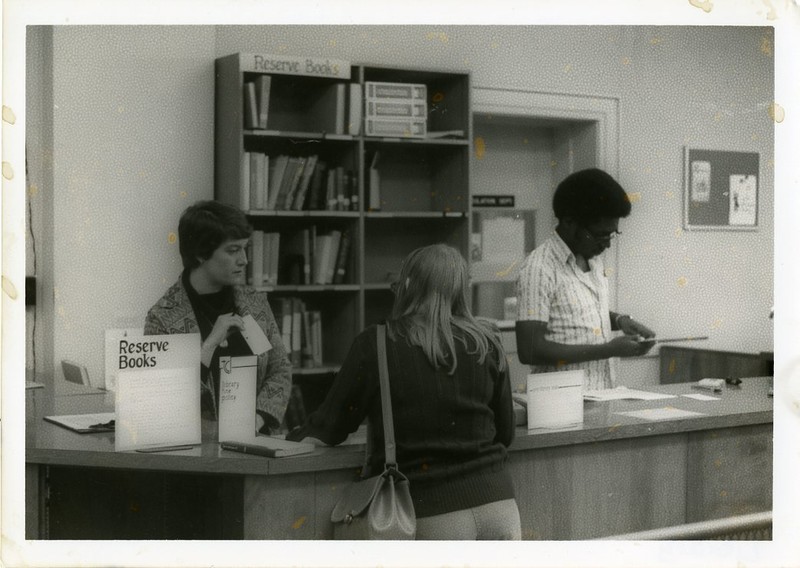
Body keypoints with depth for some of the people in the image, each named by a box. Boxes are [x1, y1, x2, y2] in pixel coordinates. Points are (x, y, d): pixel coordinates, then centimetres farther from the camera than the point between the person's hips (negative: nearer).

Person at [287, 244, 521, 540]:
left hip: (431, 512, -3)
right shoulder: (486, 343, 5)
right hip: (497, 501, 3)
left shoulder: (376, 345, -4)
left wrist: (297, 434, 24)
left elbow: (331, 428, 4)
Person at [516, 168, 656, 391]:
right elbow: (529, 350, -17)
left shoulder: (593, 259, 12)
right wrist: (609, 350, -16)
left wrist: (619, 320, 7)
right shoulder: (538, 270, -12)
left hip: (604, 395, 7)